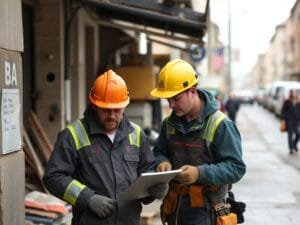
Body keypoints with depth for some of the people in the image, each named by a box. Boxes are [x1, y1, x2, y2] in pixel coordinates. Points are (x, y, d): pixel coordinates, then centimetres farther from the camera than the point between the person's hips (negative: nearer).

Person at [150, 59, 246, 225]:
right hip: (174, 206, 6)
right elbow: (159, 152, 21)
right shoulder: (169, 123, 6)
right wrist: (162, 162, -4)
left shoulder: (219, 124, -13)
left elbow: (236, 168, -14)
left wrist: (201, 173, -28)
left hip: (205, 211, -6)